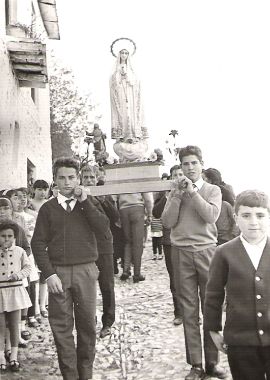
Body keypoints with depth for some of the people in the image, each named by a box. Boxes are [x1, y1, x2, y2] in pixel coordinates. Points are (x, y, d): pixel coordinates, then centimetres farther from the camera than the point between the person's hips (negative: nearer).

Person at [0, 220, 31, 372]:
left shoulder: (19, 251, 1)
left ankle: (14, 356, 22)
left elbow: (28, 267, 9)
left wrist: (19, 275, -8)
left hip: (15, 290, 2)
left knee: (15, 325, 9)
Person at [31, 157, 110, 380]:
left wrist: (85, 201, -8)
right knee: (61, 326, 2)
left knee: (87, 324, 6)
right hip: (58, 272, 0)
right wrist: (49, 274, -8)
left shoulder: (88, 205, 10)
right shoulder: (48, 208, 6)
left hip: (86, 270, 1)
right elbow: (38, 243, 1)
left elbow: (104, 227, -6)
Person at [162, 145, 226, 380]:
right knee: (189, 310, 3)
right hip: (182, 254, 1)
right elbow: (168, 222, 0)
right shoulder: (175, 192, 11)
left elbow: (211, 215, -11)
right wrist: (178, 194, -5)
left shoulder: (212, 190, 7)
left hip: (206, 252, -1)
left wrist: (192, 191, -10)